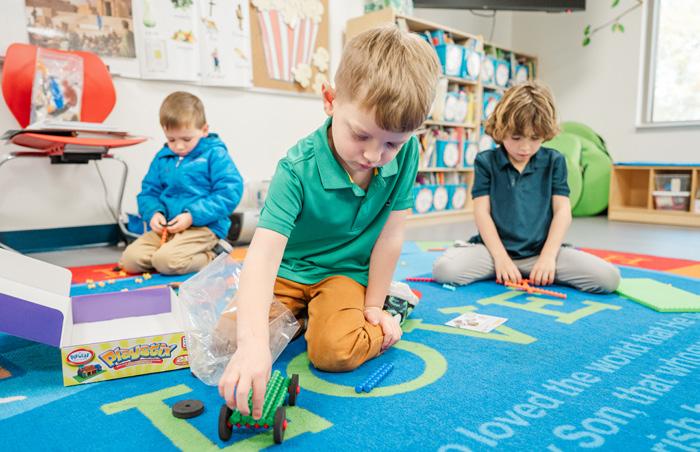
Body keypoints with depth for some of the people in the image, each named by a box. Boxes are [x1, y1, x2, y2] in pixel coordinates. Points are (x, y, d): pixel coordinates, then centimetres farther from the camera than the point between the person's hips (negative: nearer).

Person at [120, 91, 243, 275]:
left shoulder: (215, 154, -5)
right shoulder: (162, 157, 13)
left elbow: (230, 193, -14)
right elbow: (148, 191, 18)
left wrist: (193, 216, -18)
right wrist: (154, 213, -5)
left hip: (203, 226, -7)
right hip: (166, 227, 7)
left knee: (165, 260, -28)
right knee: (129, 259, -8)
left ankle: (212, 258, -3)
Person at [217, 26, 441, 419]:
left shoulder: (405, 152, -18)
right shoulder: (298, 168, -28)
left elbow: (391, 234, -10)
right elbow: (264, 254, -38)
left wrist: (374, 305, -6)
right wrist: (253, 341, -51)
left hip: (347, 273, 0)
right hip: (289, 272, 0)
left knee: (335, 351, -27)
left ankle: (384, 320, 5)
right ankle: (298, 316, 9)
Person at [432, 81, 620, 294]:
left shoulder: (554, 161, 7)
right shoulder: (486, 161, 2)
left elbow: (562, 211, 2)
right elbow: (482, 212, -3)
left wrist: (548, 256, -11)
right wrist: (501, 258, -13)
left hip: (540, 250, 2)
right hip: (496, 248, -1)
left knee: (609, 277, -18)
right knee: (443, 269, -29)